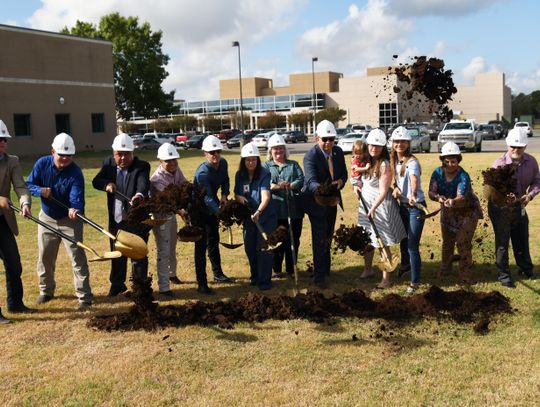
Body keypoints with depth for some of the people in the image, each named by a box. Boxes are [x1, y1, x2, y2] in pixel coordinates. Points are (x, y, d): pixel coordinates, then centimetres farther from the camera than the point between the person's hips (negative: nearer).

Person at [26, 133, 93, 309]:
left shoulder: (75, 173, -23)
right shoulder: (42, 164, -12)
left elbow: (77, 197, -33)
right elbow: (29, 184, -4)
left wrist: (75, 209, -56)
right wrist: (40, 190, -26)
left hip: (69, 219, -4)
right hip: (47, 217, 4)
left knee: (77, 257, -7)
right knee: (44, 257, 15)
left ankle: (84, 297, -3)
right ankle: (46, 291, 35)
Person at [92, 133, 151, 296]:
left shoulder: (142, 166, -16)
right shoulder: (109, 163, 0)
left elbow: (144, 184, -33)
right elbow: (96, 181, -2)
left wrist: (139, 195, -56)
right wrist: (106, 184, -24)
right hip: (116, 219, 5)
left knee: (138, 256, 4)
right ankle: (117, 284, 37)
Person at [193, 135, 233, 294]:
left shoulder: (223, 163, -9)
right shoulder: (202, 172, -32)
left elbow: (225, 180, 10)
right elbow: (208, 197, -41)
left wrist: (224, 194, -9)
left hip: (212, 209, 8)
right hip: (199, 211, -7)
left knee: (214, 241, 20)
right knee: (201, 246, -7)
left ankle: (218, 274, 36)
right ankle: (202, 284, -4)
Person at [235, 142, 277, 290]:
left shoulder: (264, 174, -17)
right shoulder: (239, 175, -1)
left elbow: (266, 196, -29)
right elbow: (236, 194, 8)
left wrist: (259, 211, -45)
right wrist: (239, 197, -16)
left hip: (266, 217, -5)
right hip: (248, 217, 5)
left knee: (263, 248, -5)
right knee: (249, 247, 13)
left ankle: (265, 281, 5)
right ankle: (255, 276, 31)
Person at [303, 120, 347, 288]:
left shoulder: (338, 152, -3)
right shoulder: (311, 156, -23)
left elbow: (344, 173, 8)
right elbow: (311, 180, -36)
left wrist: (340, 181, -16)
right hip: (317, 202, -7)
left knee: (328, 237, 21)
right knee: (320, 239, -5)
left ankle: (325, 268, 38)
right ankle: (319, 276, 5)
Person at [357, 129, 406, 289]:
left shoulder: (384, 165, -17)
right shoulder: (367, 161, 5)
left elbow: (383, 191, -21)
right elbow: (361, 179, 24)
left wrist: (373, 208, -30)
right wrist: (357, 185, 2)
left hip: (380, 206, -7)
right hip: (366, 206, 7)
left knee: (383, 244, -1)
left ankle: (386, 279, 7)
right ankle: (368, 270, 35)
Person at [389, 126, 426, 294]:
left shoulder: (412, 162, -21)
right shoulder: (394, 161, 2)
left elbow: (414, 179, -40)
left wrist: (413, 195, -59)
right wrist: (396, 188, -8)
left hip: (416, 206, -7)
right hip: (402, 205, 7)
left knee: (412, 246, -5)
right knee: (403, 239, 24)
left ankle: (415, 282, 9)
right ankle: (405, 264, 52)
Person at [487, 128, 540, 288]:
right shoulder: (499, 164, -23)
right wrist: (505, 198, -41)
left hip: (519, 206, 4)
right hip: (500, 207, -4)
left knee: (522, 239, 19)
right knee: (502, 242, 4)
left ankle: (525, 268, 40)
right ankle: (504, 275, 16)